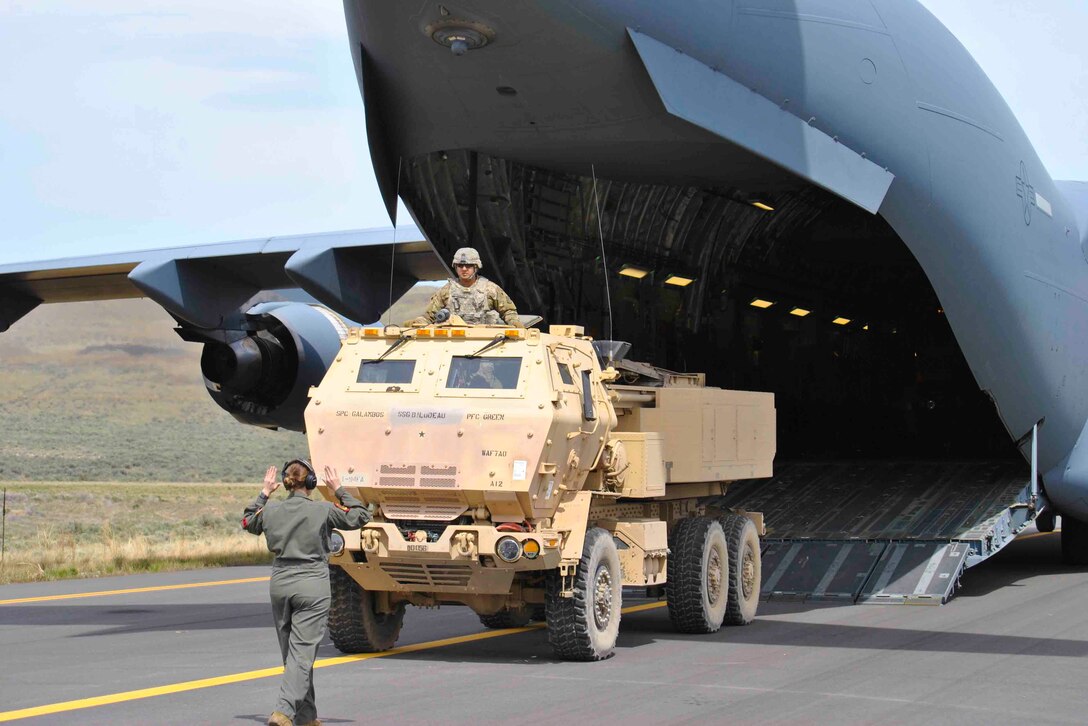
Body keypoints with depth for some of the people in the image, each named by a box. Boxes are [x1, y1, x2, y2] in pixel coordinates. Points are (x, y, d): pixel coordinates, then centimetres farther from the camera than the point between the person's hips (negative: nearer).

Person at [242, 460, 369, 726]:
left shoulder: (270, 510, 1)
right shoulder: (323, 510, -9)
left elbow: (248, 522, 23)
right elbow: (360, 516, 4)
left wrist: (264, 493, 26)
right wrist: (339, 490, 9)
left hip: (280, 585, 5)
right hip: (312, 587, -5)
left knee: (292, 653, 14)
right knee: (302, 652, -6)